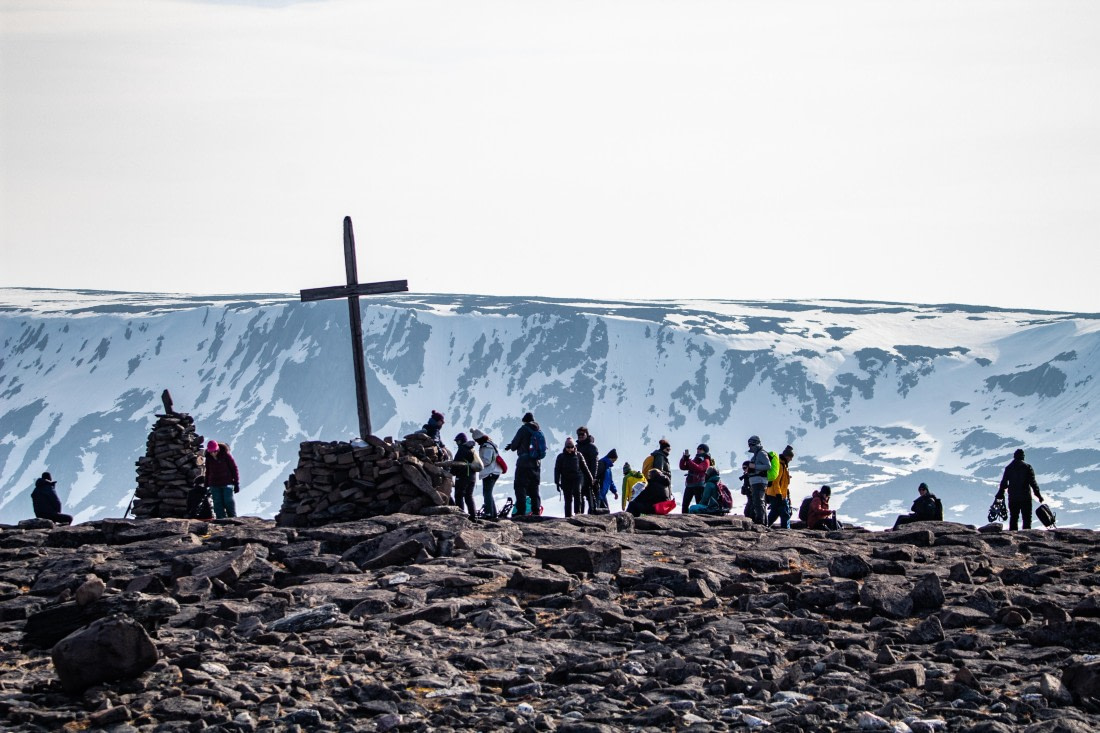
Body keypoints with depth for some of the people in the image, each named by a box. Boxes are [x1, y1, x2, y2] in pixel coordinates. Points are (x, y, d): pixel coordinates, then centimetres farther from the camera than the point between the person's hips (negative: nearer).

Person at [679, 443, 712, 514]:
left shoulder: (706, 461, -2)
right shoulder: (695, 460, 20)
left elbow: (699, 468, -21)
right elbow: (683, 467, 15)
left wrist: (689, 461, -19)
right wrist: (685, 457, 0)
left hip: (699, 486, -7)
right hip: (689, 485, 7)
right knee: (685, 505, 4)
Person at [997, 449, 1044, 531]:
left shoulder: (1008, 468, 5)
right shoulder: (1027, 467, -3)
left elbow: (1004, 482, 6)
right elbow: (1033, 482, -7)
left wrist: (1000, 493, 17)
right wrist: (1038, 494, -4)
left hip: (1013, 497, 3)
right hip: (1025, 497, -3)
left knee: (1013, 518, 8)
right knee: (1027, 518, 0)